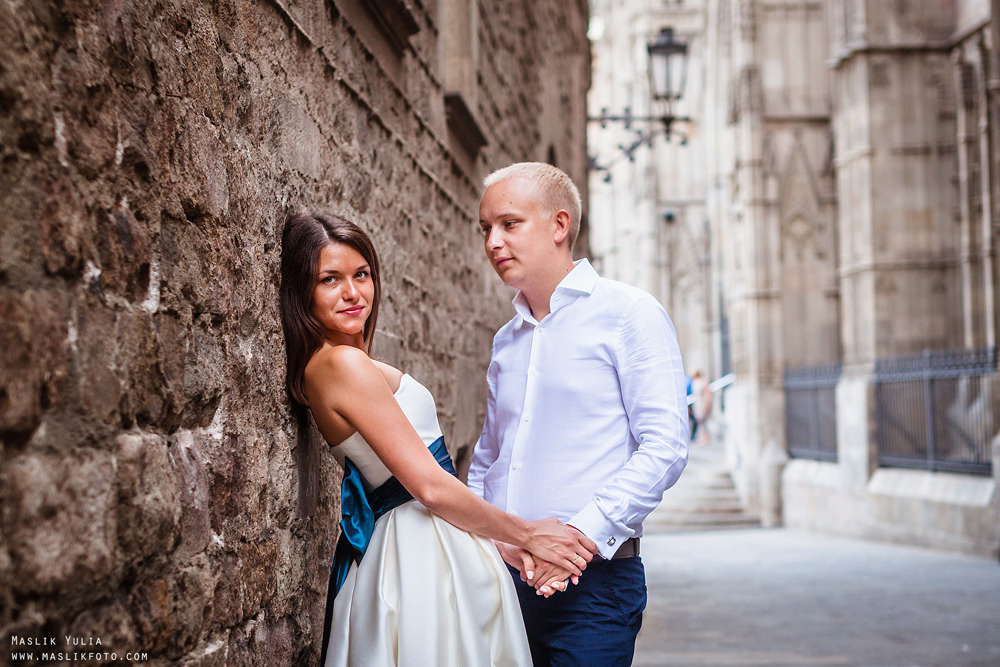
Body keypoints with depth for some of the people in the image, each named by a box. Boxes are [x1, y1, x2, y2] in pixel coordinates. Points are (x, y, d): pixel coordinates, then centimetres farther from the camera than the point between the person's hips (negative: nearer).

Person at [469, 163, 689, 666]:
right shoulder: (506, 340, 16)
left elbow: (665, 447, -11)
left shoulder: (629, 314, -3)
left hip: (592, 582, -5)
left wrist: (582, 533, -18)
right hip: (499, 577, 6)